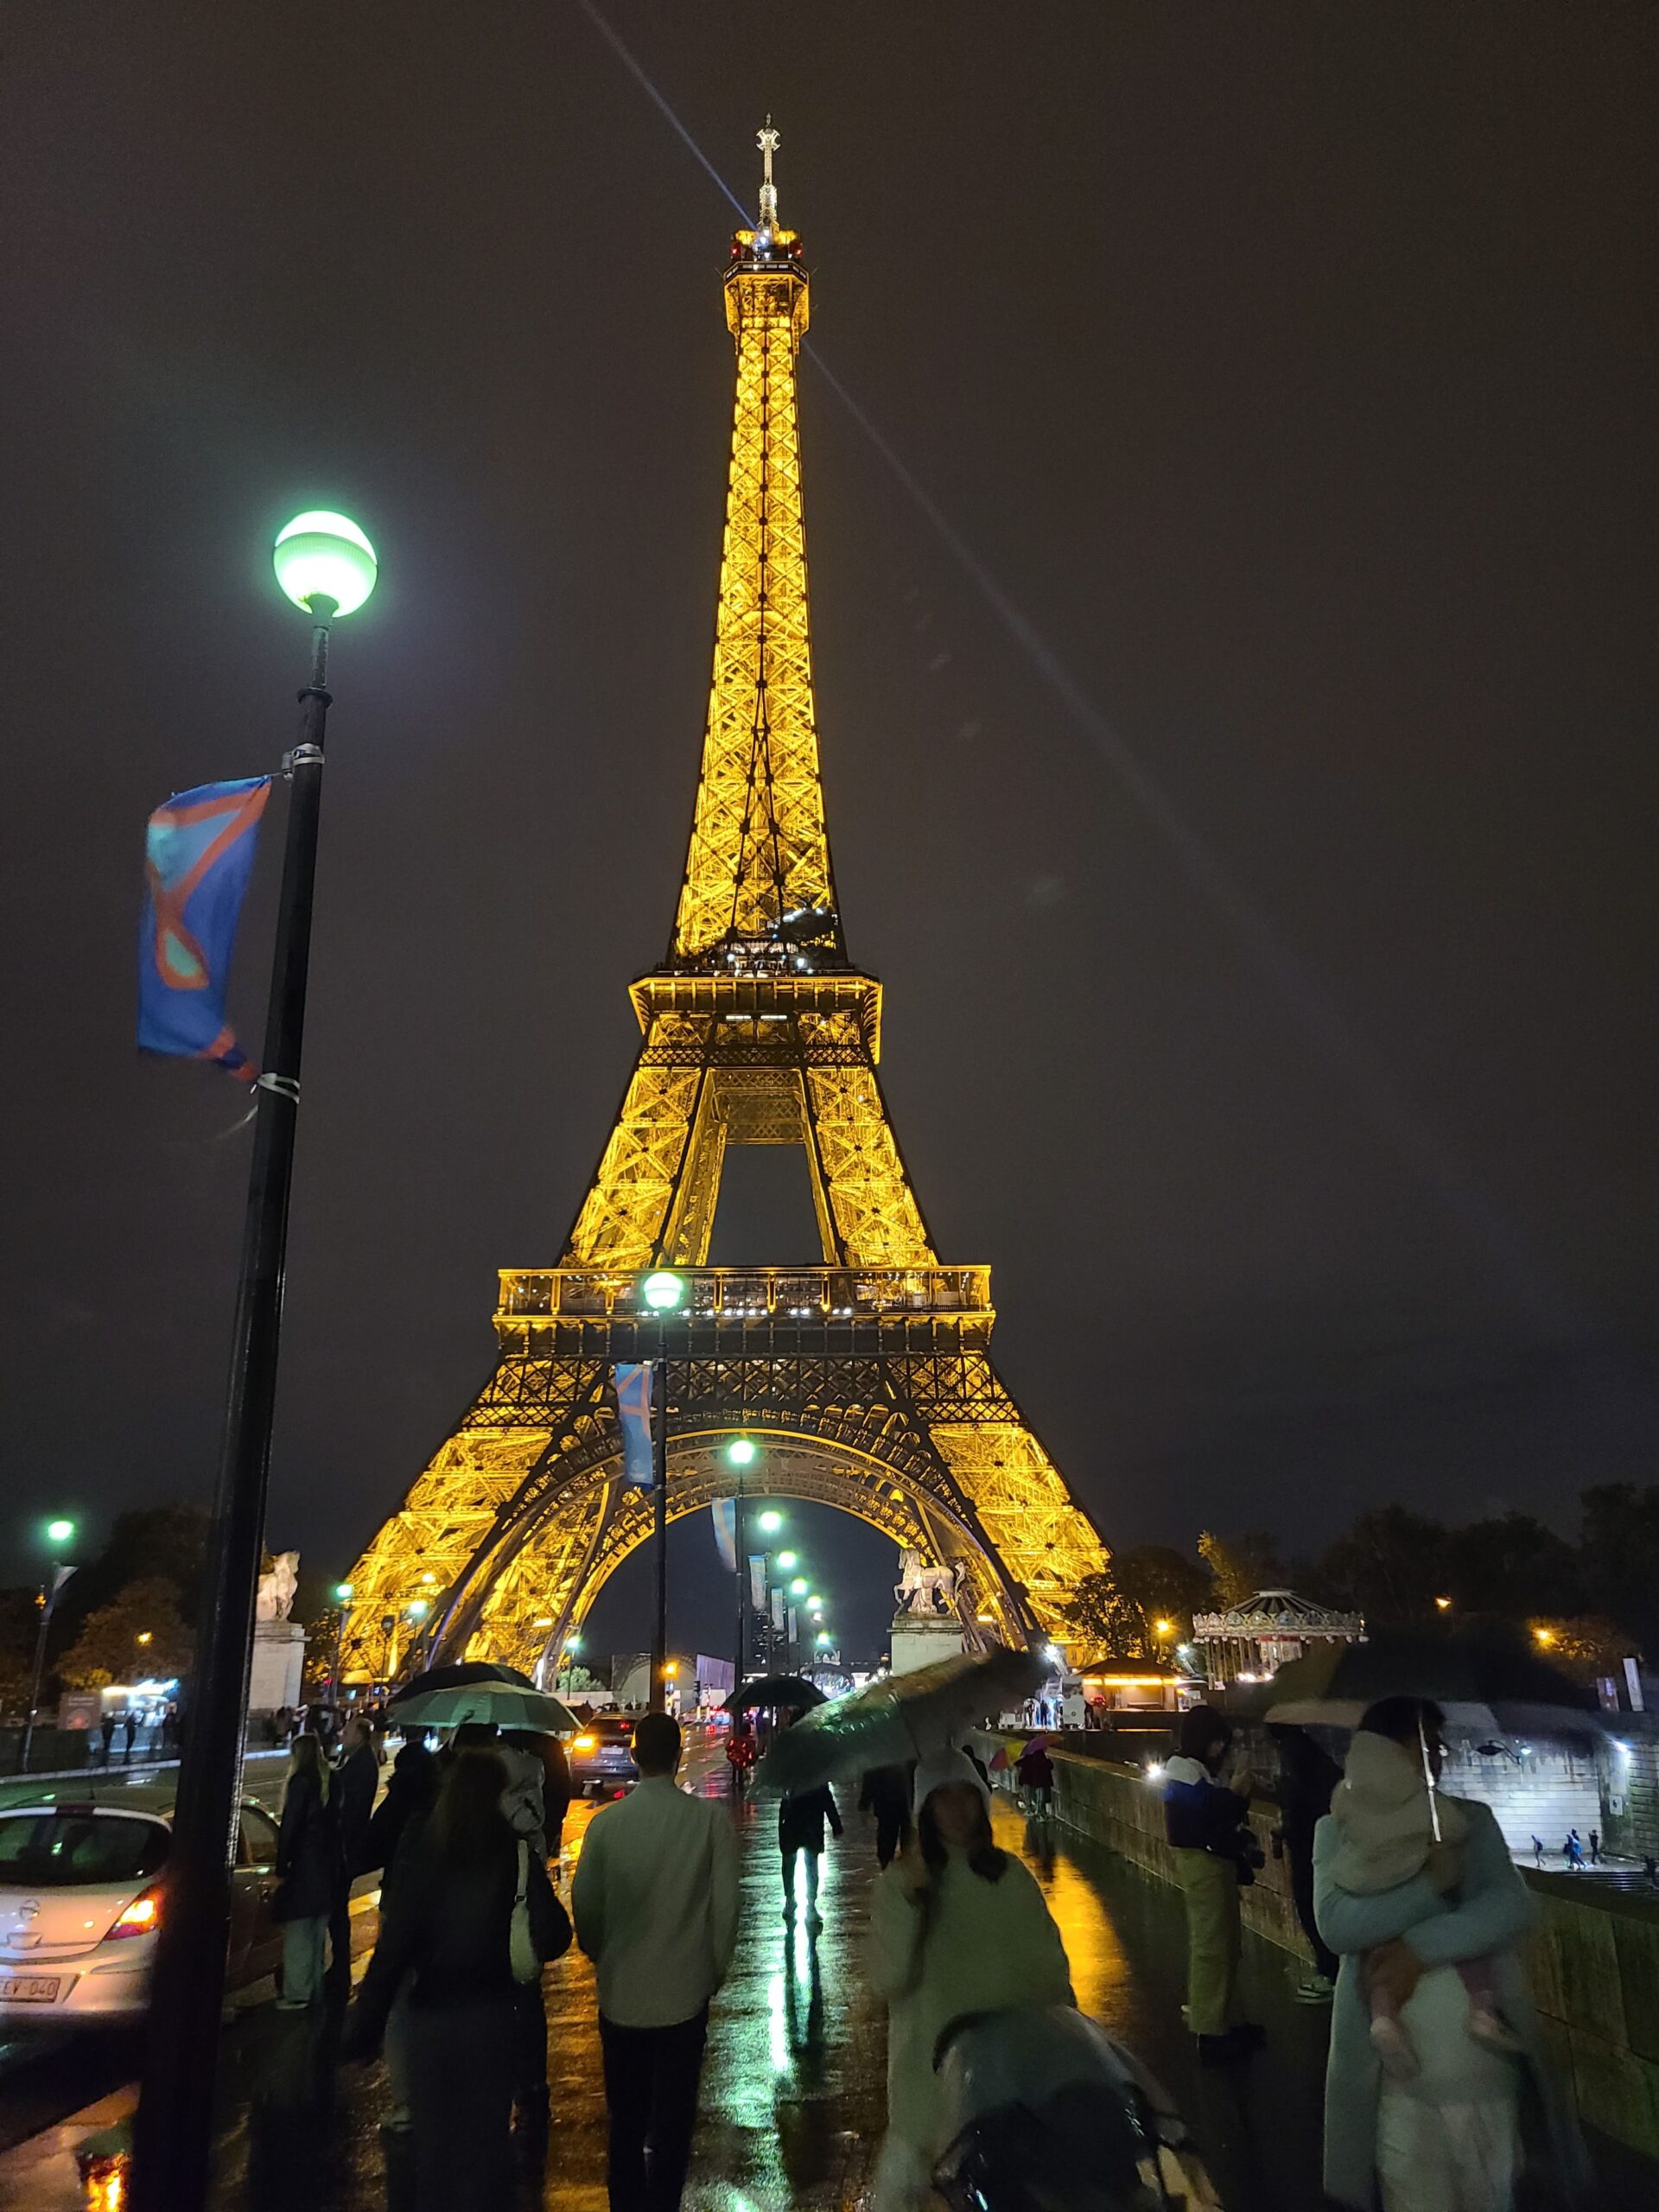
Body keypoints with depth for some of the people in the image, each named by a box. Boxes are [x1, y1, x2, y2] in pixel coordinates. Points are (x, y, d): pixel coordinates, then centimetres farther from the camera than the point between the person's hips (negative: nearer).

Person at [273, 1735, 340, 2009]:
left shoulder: (301, 1783, -15)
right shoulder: (329, 1783, 5)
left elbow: (289, 1828, -16)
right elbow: (334, 1825, 9)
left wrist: (281, 1869, -11)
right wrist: (334, 1864, 15)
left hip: (303, 1865, -7)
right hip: (327, 1868, 7)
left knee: (297, 1932, 1)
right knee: (317, 1933, 15)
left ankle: (296, 1993, 5)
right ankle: (314, 1990, 23)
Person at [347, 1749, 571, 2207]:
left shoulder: (419, 1852, -15)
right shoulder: (517, 1855, -14)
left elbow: (393, 1946, -16)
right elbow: (553, 1935, -17)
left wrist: (364, 2025, -7)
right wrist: (517, 1954, 4)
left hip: (431, 2015, 0)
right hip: (493, 2014, 0)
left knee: (433, 2138, 23)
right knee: (487, 2135, 21)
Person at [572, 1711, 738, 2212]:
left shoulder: (605, 1822, -13)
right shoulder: (711, 1818, -16)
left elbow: (584, 1905, -5)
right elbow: (726, 1904, -11)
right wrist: (715, 1968, 6)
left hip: (620, 1994, 2)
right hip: (685, 1992, -2)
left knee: (625, 2120, 21)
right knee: (672, 2121, 14)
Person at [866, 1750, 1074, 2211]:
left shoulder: (1011, 1877, -4)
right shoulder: (899, 1882, -9)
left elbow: (1050, 1970, 4)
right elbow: (889, 1979, -19)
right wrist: (909, 1895, -27)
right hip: (931, 2066, -2)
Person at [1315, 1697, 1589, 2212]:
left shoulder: (1472, 1820, 4)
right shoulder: (1339, 1829, -3)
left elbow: (1513, 1908, -11)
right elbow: (1337, 1926, -18)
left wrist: (1420, 1947, -22)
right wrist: (1436, 1876, -18)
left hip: (1489, 2069, 2)